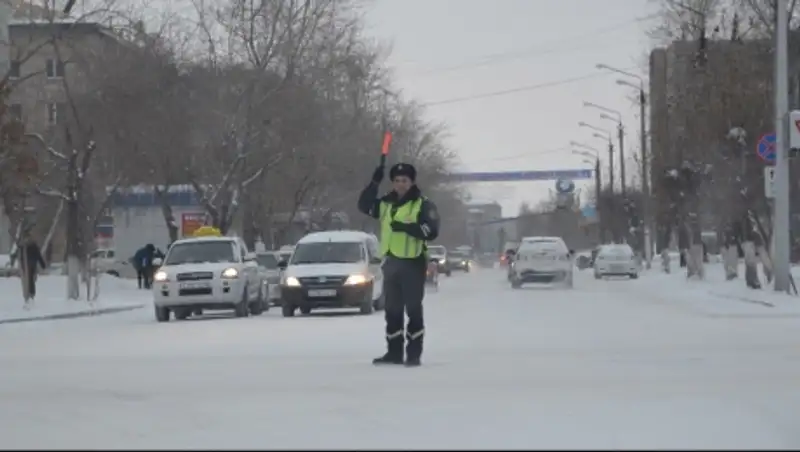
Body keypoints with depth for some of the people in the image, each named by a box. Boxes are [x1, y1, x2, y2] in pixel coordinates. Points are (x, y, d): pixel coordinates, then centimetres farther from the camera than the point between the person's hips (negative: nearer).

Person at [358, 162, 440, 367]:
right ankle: (394, 352, 17)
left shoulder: (423, 205, -4)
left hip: (413, 263, -6)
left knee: (413, 309, -5)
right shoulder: (386, 204, 14)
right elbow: (364, 205, 11)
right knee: (392, 310, 10)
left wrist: (406, 227, -23)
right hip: (391, 263, 6)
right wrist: (374, 183, 0)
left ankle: (414, 353, -2)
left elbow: (431, 231, -13)